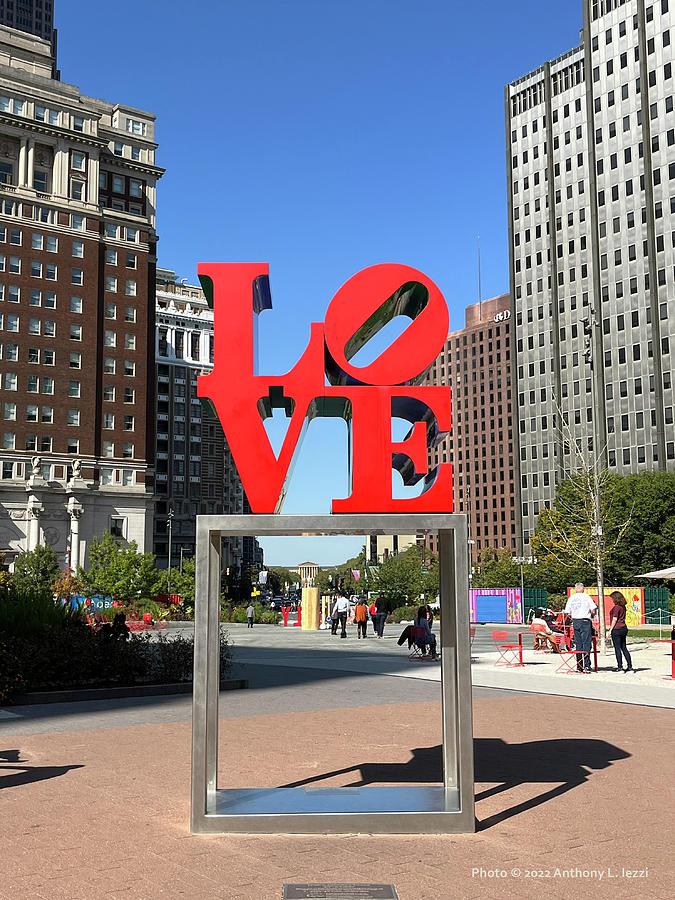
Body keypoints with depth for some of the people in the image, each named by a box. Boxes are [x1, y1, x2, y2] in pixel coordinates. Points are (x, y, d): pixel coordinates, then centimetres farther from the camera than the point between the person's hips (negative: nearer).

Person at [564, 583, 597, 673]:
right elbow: (593, 610, -6)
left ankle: (579, 666, 9)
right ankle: (587, 666, -9)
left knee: (578, 644, 8)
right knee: (586, 643, -2)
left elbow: (568, 613, 6)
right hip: (585, 621, -4)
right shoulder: (586, 596, -3)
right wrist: (591, 616, 13)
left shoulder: (571, 598, 8)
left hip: (575, 622, 4)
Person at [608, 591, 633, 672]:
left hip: (617, 629, -9)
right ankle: (630, 667, 12)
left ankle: (620, 667, -2)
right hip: (624, 628, 9)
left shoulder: (616, 607, -14)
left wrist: (610, 629, -10)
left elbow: (614, 619, -16)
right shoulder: (623, 607, 12)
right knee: (624, 648, 12)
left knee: (617, 648, -3)